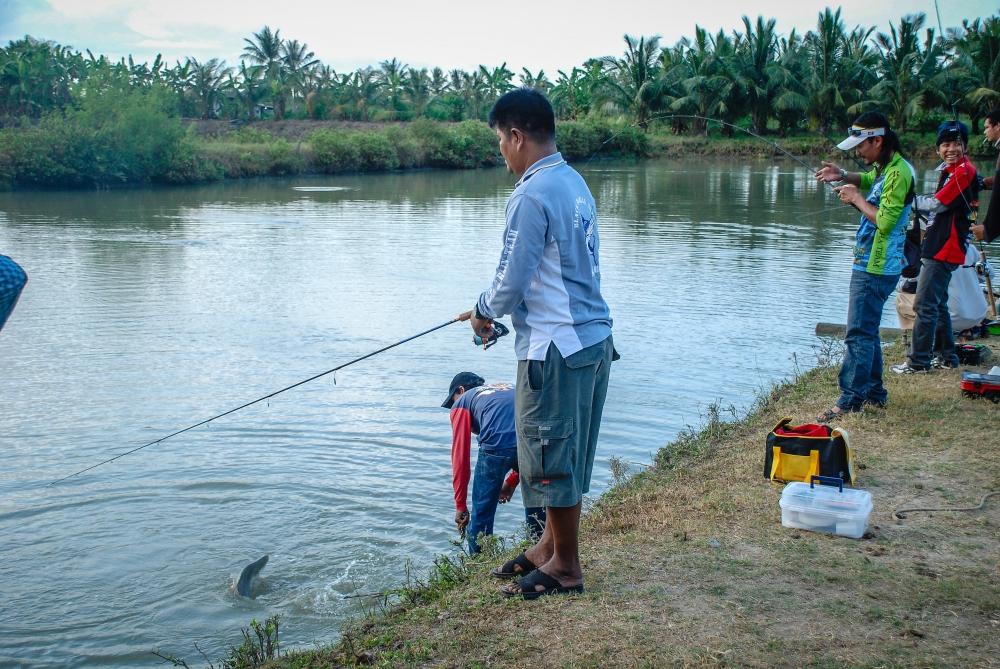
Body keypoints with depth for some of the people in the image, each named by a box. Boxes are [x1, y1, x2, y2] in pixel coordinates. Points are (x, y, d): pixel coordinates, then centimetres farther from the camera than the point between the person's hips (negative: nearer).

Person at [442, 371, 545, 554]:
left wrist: (460, 506, 19)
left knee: (482, 512, 14)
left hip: (498, 445, -5)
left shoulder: (462, 403, 23)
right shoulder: (509, 388, 38)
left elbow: (460, 457, 15)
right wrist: (512, 481, 41)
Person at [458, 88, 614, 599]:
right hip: (593, 337, 10)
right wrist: (495, 309, 18)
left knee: (553, 456, 4)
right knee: (565, 452, 19)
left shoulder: (532, 196, -18)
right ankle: (550, 546, 33)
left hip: (557, 347, -10)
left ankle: (565, 567, 17)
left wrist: (483, 312, 3)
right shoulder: (575, 183, 11)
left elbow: (511, 282, -18)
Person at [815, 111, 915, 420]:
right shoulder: (885, 168, 12)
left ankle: (851, 399, -8)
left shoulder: (898, 173, -19)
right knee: (866, 331, 17)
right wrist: (844, 175, 13)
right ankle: (874, 392, 26)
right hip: (871, 264, 11)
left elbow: (885, 220, -26)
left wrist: (856, 198, -12)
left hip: (876, 268, -11)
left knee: (859, 333, -10)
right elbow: (869, 179, 34)